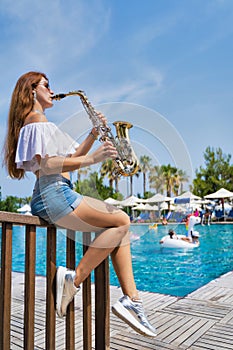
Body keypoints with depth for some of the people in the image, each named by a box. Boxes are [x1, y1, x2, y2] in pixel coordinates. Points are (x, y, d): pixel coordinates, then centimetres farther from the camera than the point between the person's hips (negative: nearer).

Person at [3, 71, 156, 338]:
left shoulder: (37, 122, 29)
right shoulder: (37, 120, -2)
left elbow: (70, 159, 23)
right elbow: (46, 165, -18)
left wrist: (93, 135, 14)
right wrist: (91, 159, -24)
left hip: (55, 194, 10)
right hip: (53, 194, -10)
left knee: (121, 219, 1)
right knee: (121, 222, -13)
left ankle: (131, 300, -3)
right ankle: (73, 280, -8)